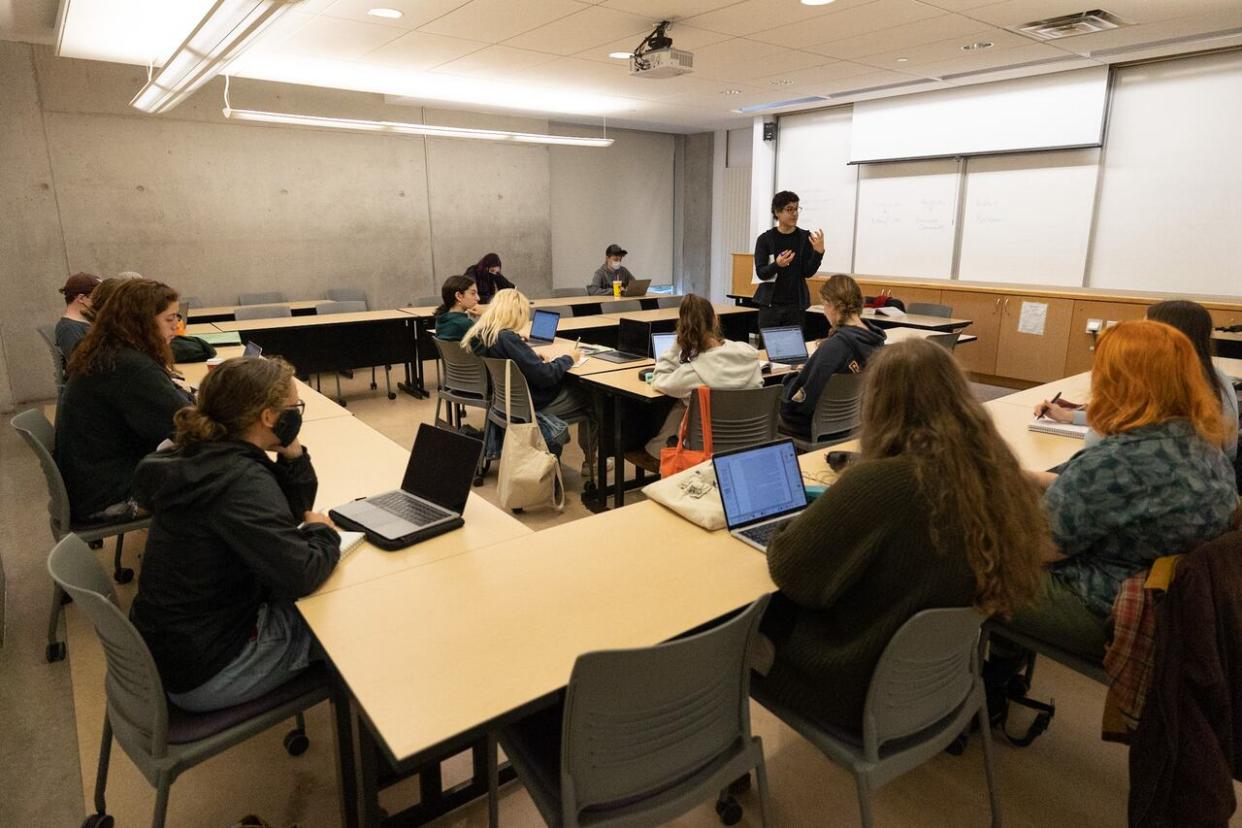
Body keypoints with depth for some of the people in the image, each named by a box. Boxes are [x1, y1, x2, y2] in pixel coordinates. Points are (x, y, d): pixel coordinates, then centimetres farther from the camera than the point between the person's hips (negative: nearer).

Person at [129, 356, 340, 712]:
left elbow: (293, 508, 8)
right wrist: (323, 533, -11)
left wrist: (292, 455, -10)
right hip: (203, 673, -8)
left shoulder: (204, 455, -1)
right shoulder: (240, 482, -29)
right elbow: (301, 574, -31)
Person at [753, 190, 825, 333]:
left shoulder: (805, 238, 2)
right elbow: (761, 273, -6)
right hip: (770, 304, -1)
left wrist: (818, 252, -18)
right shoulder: (764, 239, -1)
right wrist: (777, 265, -26)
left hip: (796, 305, 1)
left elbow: (808, 272, -2)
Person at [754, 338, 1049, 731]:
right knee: (778, 604, 21)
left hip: (869, 689, -7)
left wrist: (813, 518, 1)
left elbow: (788, 567, -21)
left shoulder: (879, 483, -34)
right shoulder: (996, 466, -11)